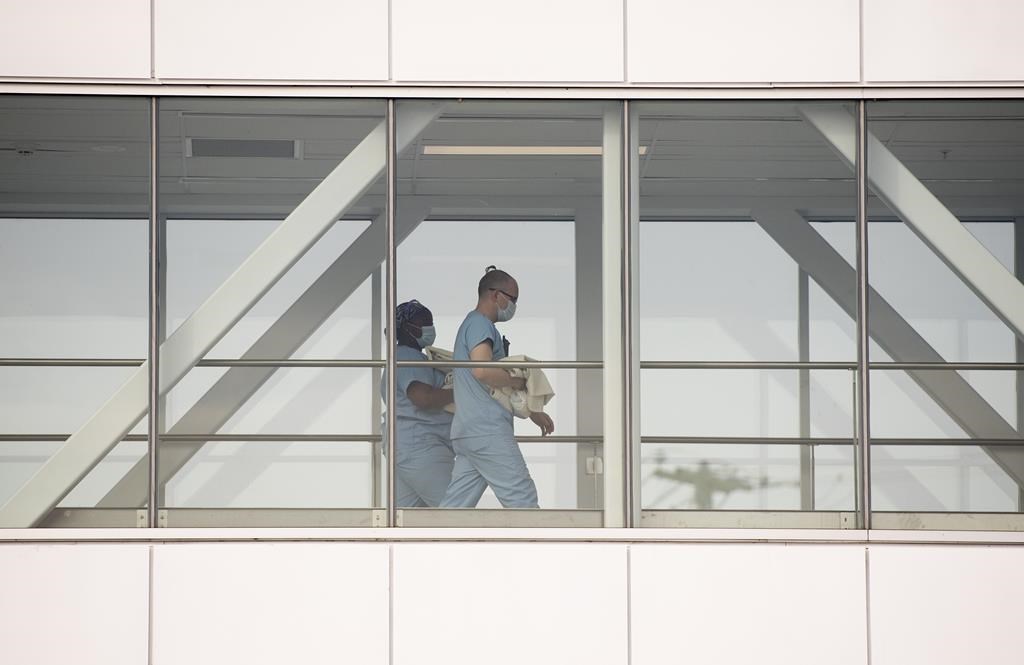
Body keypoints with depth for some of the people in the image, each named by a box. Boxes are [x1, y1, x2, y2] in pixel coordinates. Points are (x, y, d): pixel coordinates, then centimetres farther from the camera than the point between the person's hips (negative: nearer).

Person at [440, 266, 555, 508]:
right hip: (487, 430, -10)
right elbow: (482, 370, -25)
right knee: (522, 499, -8)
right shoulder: (480, 324, -7)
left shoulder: (472, 324, 26)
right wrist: (519, 382, -9)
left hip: (467, 432, 10)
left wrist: (533, 412, 30)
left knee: (455, 505, 5)